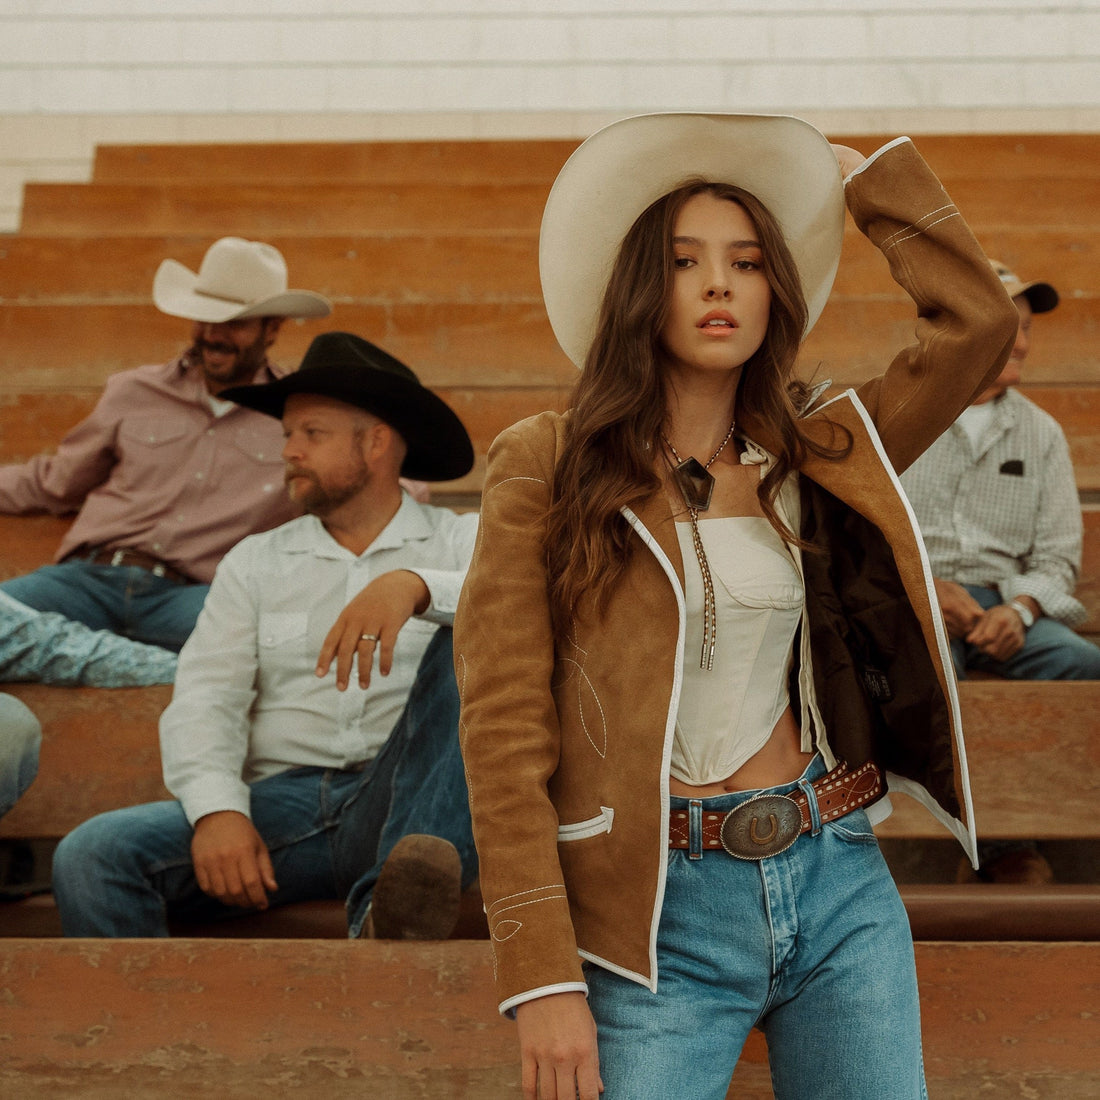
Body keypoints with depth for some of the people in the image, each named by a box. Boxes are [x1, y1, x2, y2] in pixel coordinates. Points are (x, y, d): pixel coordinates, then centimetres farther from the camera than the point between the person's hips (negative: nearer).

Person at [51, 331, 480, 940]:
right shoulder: (255, 561, 19)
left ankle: (388, 907, -40)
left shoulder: (461, 541, 12)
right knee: (92, 854, -24)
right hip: (281, 803, 1)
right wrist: (217, 809, -15)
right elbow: (205, 698, 5)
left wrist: (416, 587, -28)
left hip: (401, 804, -1)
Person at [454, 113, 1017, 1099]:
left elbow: (978, 320, 6)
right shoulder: (547, 468, -3)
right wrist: (544, 980, -13)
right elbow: (505, 732, -7)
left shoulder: (823, 457, 9)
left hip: (842, 883, 4)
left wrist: (864, 170, 12)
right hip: (663, 911, -3)